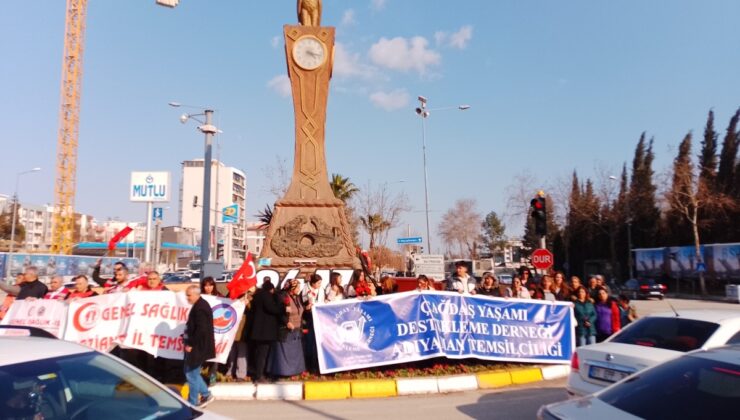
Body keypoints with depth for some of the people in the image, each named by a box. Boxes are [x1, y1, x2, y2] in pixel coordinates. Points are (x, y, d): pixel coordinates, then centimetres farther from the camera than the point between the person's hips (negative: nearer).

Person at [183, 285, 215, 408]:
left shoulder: (200, 308, -21)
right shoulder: (201, 305, 12)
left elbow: (201, 329, -26)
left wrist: (191, 344, -19)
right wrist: (187, 339, 11)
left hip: (197, 347, -10)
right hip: (197, 346, 10)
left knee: (191, 374, 1)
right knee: (190, 371, 19)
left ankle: (192, 403, 13)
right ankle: (206, 394, 26)